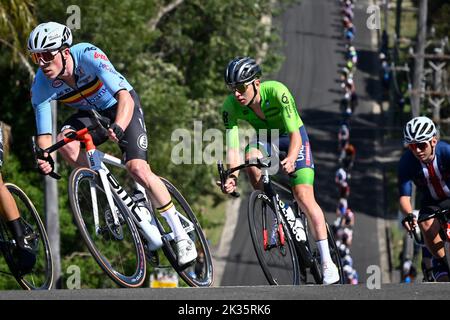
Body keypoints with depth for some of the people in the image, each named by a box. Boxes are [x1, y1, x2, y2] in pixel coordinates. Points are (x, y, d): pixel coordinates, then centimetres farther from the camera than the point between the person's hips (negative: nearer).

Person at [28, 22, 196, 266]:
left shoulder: (88, 56, -34)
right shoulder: (41, 86, -22)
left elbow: (125, 97, -42)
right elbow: (44, 134, -20)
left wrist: (118, 127, -61)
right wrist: (46, 159, -42)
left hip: (122, 107, -4)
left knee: (137, 168, -22)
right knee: (66, 143, -29)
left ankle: (182, 236, -10)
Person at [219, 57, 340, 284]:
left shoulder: (277, 92, -35)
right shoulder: (231, 107, -25)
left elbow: (295, 134, -39)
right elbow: (232, 146, -29)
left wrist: (291, 159, -58)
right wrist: (233, 176, -47)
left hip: (292, 137, -3)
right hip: (265, 139, 3)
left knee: (303, 196, -16)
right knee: (251, 158, -31)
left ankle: (327, 263, -10)